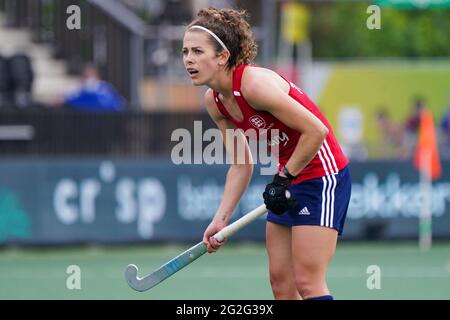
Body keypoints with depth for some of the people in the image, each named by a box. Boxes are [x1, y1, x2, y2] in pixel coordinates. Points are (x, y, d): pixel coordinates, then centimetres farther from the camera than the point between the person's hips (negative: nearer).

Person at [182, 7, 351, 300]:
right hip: (287, 179, 9)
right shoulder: (214, 101, 2)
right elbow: (241, 166, 9)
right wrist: (221, 219, 1)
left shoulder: (255, 84, -24)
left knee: (307, 283, -13)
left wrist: (284, 178, -17)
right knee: (281, 283, 6)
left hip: (321, 174, -9)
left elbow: (315, 130, -24)